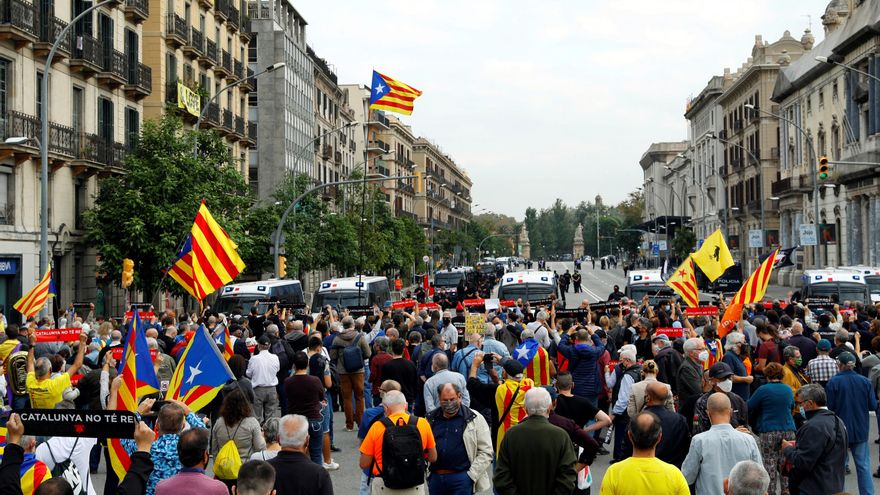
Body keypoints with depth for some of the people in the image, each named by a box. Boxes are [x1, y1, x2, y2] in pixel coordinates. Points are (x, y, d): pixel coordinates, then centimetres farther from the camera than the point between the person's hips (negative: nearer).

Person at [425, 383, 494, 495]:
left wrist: (471, 475, -10)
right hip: (435, 477, 4)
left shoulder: (474, 419, -1)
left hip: (461, 478, -4)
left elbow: (486, 453, -3)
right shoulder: (431, 419, 11)